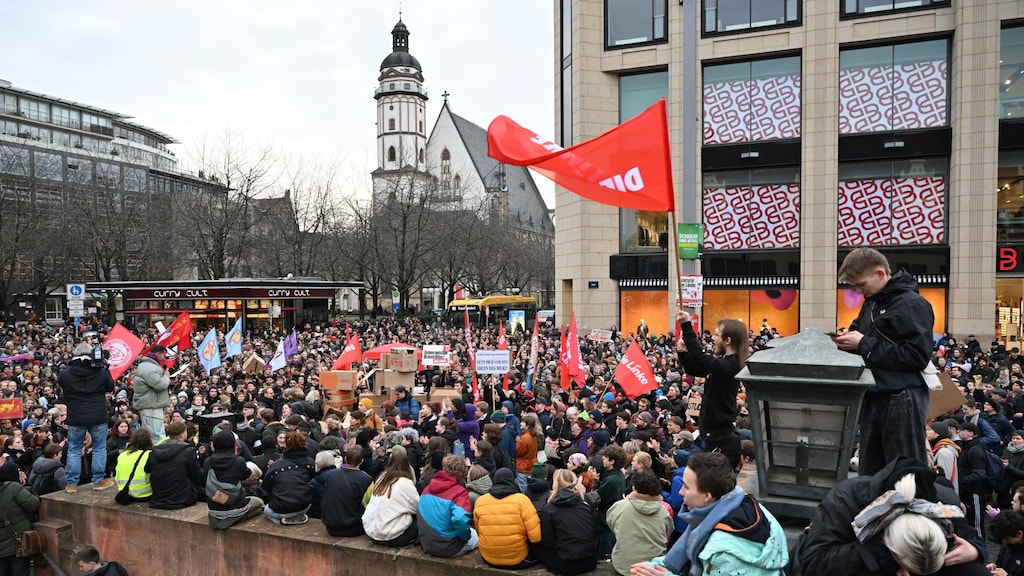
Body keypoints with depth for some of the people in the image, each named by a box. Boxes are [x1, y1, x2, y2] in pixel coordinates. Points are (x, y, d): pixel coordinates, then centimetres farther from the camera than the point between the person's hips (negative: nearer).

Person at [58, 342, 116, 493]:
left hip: (75, 418, 1)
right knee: (99, 448, 9)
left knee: (74, 450, 11)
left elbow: (62, 390, 12)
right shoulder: (101, 371, -9)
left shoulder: (64, 374, -6)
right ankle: (98, 480, 11)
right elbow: (111, 388, 7)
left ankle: (71, 484, 14)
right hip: (98, 418, -1)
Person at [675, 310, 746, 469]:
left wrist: (686, 325, -33)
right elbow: (694, 369, 23)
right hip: (717, 438, 10)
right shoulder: (724, 363, 12)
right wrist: (683, 352, 3)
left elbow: (700, 360, -36)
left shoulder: (729, 365, -20)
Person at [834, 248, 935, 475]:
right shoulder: (871, 303, 15)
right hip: (874, 398, 9)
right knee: (869, 473, 14)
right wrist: (849, 340, 1)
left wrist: (864, 344, -17)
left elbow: (918, 356, -20)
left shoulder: (912, 305, -12)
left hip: (902, 401, -8)